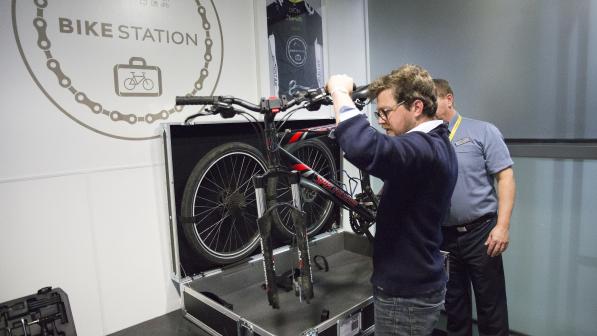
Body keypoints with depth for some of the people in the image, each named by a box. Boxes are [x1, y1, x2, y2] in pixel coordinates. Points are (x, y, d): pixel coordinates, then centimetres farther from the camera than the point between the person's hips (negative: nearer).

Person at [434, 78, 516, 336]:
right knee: (454, 303, 17)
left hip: (481, 233, -3)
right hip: (443, 236, 4)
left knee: (491, 305, 8)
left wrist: (502, 225, -15)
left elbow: (505, 177, -7)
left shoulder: (483, 131, -3)